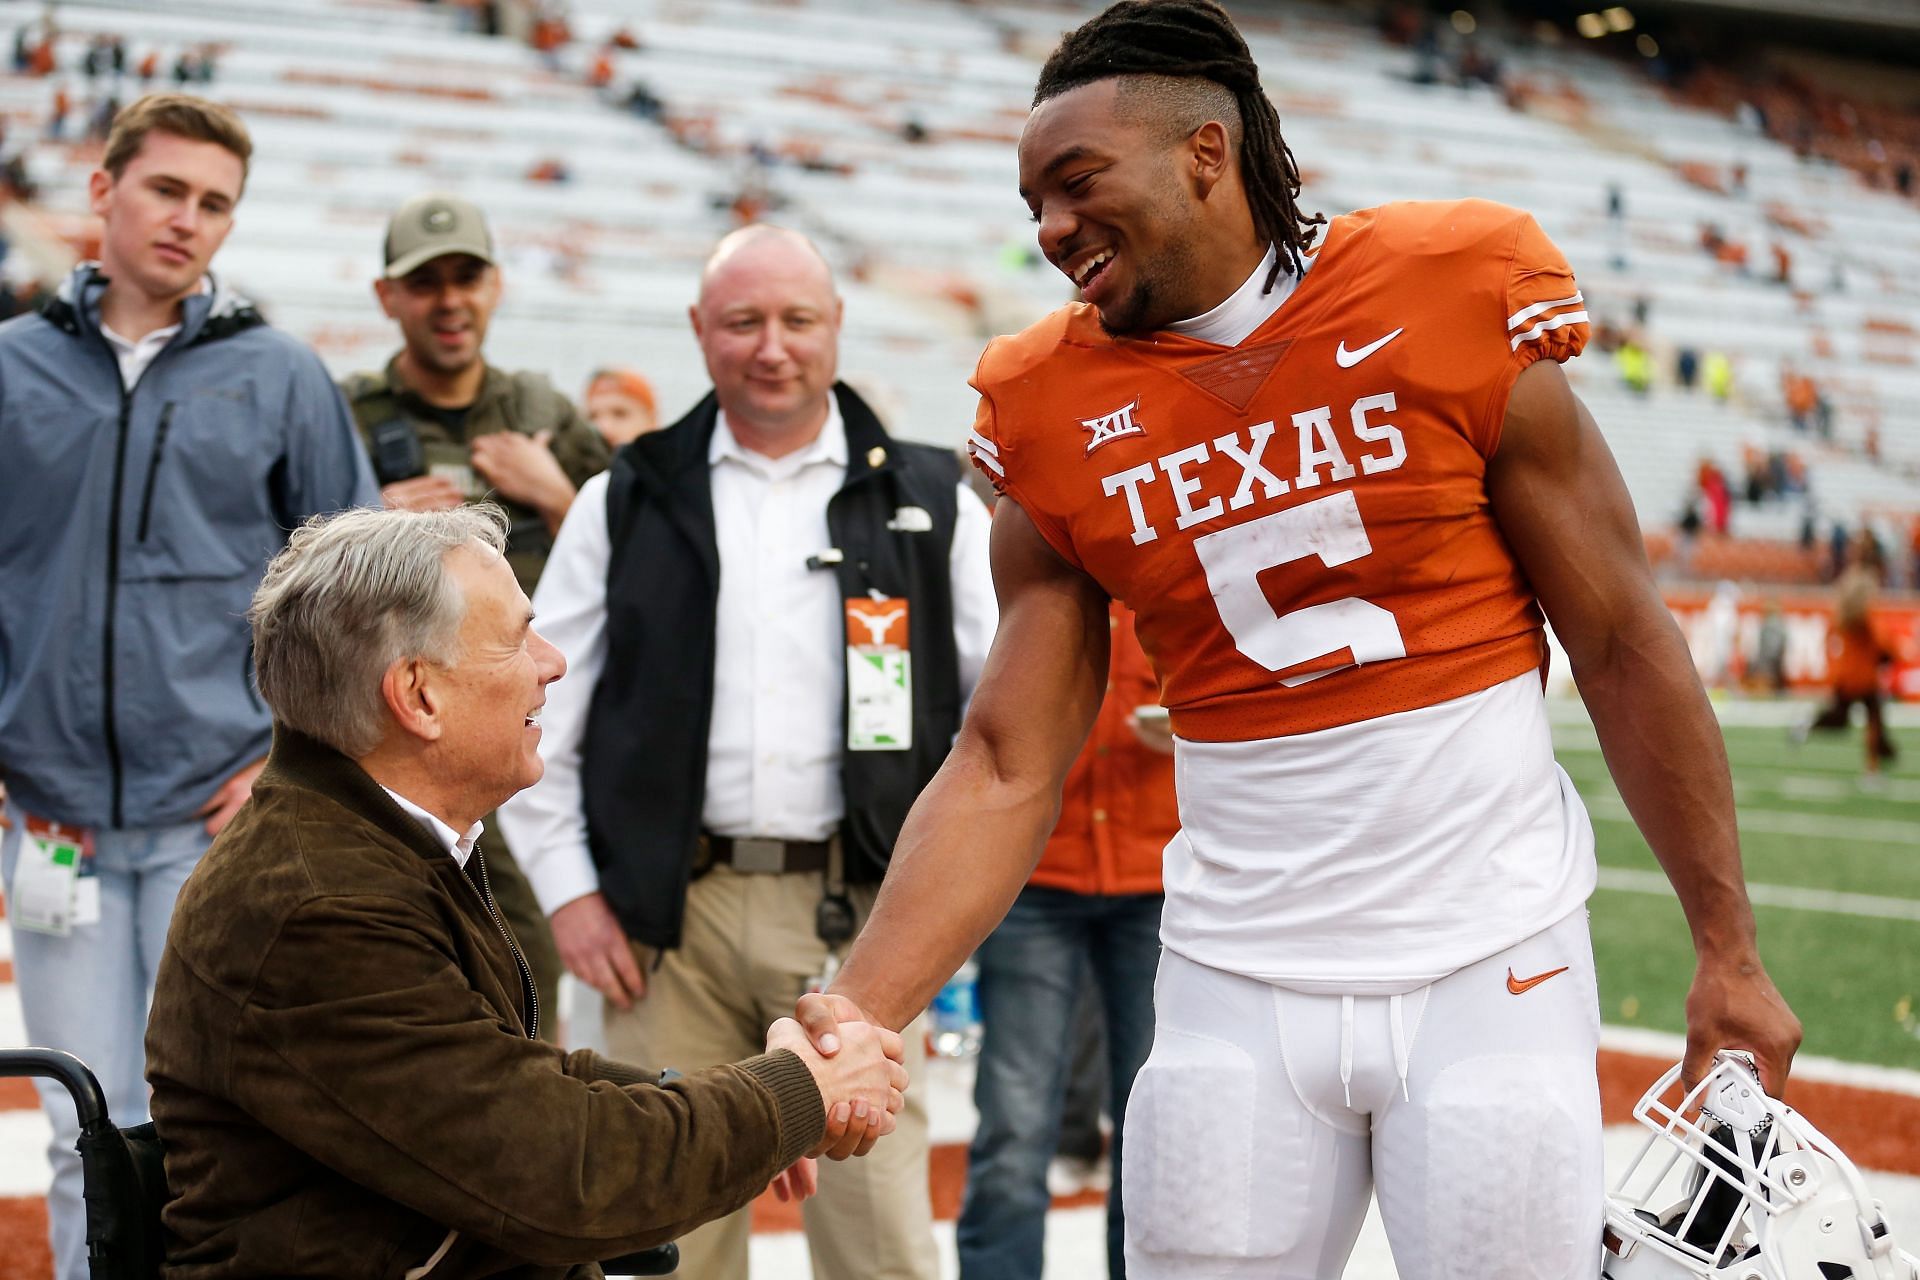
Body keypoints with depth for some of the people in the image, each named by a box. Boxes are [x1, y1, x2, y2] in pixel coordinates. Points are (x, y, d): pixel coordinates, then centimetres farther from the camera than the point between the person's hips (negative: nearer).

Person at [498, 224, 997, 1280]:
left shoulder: (928, 500, 9)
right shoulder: (629, 501, 10)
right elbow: (540, 708, 10)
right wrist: (566, 888, 3)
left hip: (858, 915, -1)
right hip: (673, 912, 1)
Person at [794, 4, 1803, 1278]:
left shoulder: (1455, 308, -7)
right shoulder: (1056, 418, 0)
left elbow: (1624, 647, -1)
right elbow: (1004, 773, -1)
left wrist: (1728, 947, 1)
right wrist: (856, 1013, -14)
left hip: (1492, 967, -2)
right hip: (1238, 987, 2)